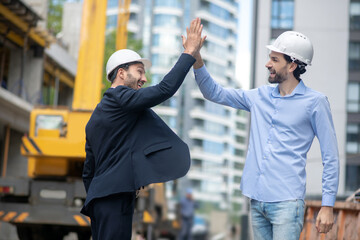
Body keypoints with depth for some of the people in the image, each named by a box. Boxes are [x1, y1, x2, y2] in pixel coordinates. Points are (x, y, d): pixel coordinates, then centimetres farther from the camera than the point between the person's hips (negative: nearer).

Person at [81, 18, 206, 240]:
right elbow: (165, 89, -18)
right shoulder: (119, 97, -6)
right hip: (115, 196, -10)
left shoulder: (97, 115, 24)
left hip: (101, 197, 10)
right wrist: (190, 53, -9)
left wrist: (95, 206, 27)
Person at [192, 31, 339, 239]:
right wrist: (197, 61, 4)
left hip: (286, 202, -5)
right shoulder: (260, 97, 13)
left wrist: (328, 206, -7)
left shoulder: (314, 102, -2)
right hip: (257, 201, 6)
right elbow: (214, 93, 20)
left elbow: (331, 157, -2)